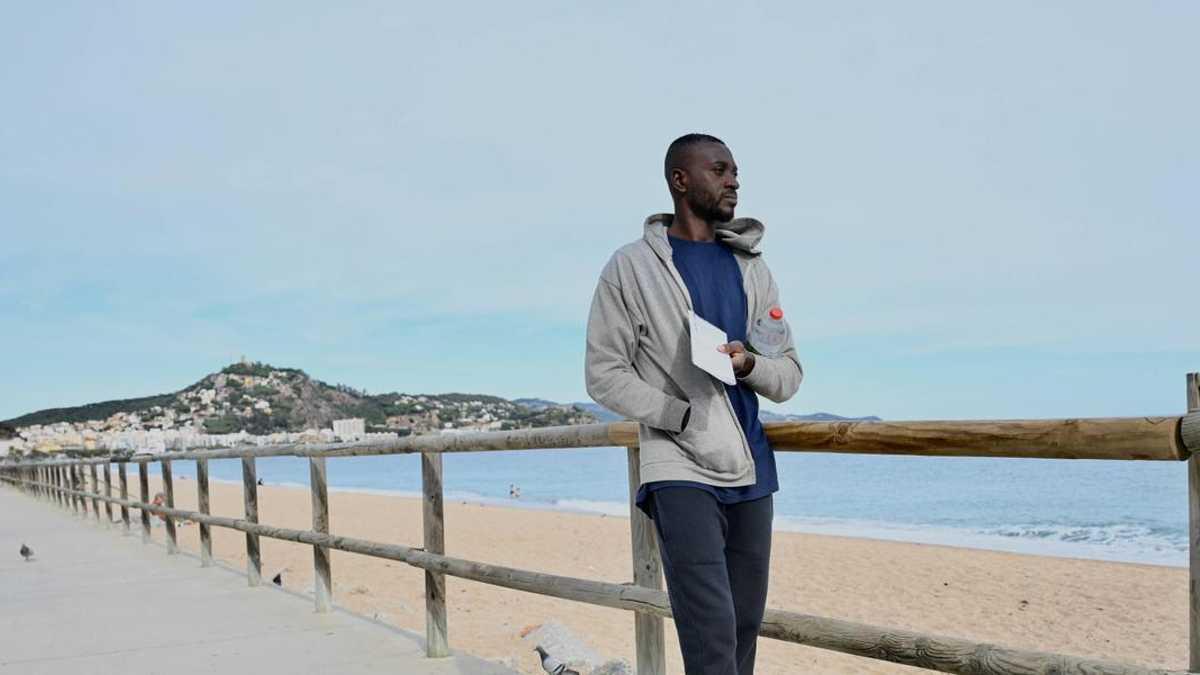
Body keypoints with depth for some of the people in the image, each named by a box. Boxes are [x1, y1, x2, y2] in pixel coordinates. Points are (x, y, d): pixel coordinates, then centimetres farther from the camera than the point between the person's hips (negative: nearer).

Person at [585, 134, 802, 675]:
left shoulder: (751, 268, 13)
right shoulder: (632, 267, -1)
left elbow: (790, 375, 12)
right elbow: (604, 375, -4)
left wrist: (749, 365, -11)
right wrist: (684, 417, -16)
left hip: (751, 471, 6)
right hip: (680, 471, -5)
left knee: (745, 628, 12)